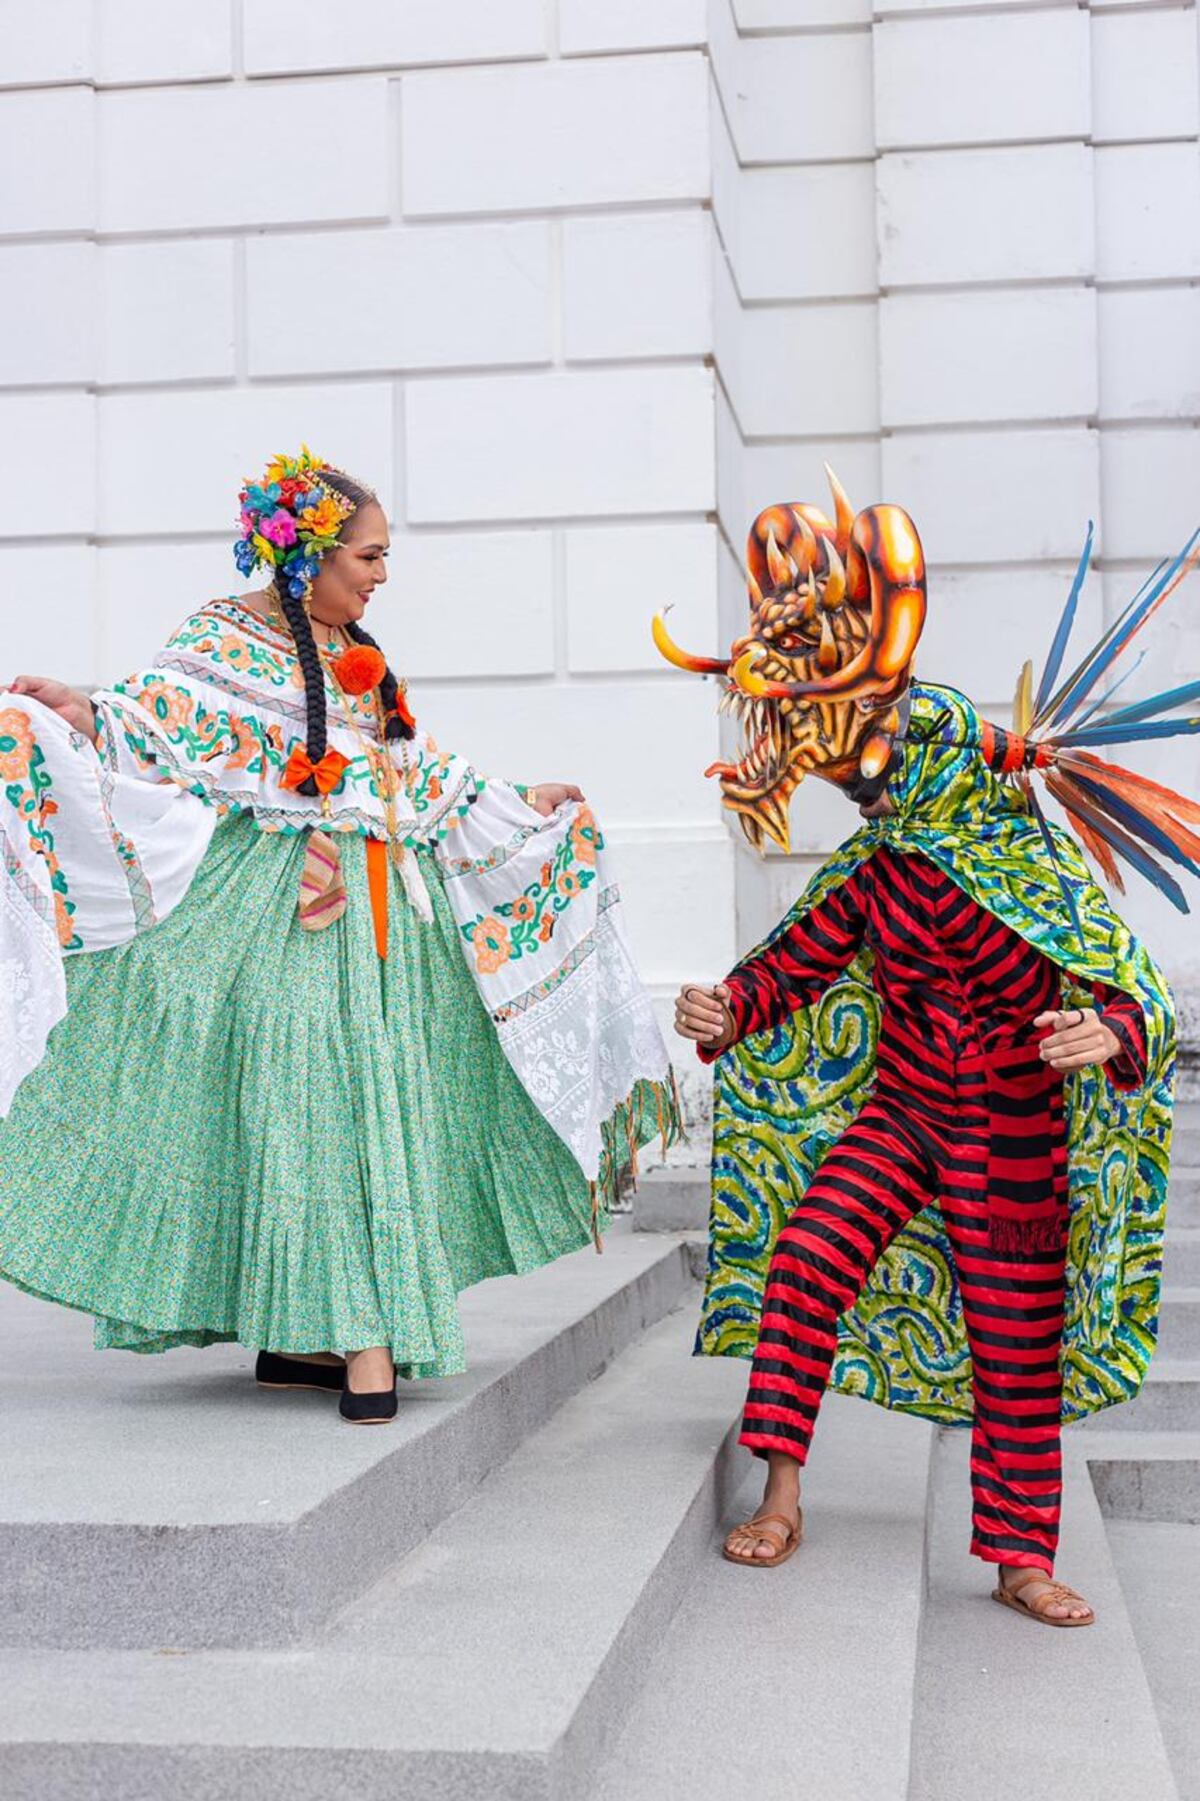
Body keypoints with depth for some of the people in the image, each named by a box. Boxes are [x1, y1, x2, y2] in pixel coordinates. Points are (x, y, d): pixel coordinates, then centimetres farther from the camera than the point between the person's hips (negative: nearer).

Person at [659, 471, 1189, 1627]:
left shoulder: (1044, 881, -19)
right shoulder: (877, 874, -5)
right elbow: (795, 961, 4)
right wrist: (726, 1014, -15)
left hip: (1008, 1142, -3)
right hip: (897, 1115, 4)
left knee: (1017, 1350, 5)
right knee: (801, 1263, -13)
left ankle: (1020, 1563, 18)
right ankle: (781, 1499, 0)